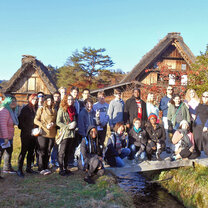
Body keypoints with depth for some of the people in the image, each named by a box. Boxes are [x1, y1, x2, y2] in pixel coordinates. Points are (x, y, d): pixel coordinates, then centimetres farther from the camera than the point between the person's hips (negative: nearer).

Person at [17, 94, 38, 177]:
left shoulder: (37, 109, 9)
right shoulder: (25, 109, -5)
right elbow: (21, 120, -6)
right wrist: (27, 129, -10)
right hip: (26, 134, -5)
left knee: (31, 151, 11)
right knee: (24, 151, -3)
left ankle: (29, 168, 22)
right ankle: (19, 169, 5)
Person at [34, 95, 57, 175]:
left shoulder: (54, 111, 13)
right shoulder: (41, 110, 3)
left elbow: (56, 121, 19)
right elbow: (35, 120, -1)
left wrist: (53, 124, -4)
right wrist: (45, 126, -12)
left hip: (52, 134, 4)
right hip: (43, 133, -3)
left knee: (48, 152, 8)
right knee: (42, 152, -2)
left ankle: (45, 168, 17)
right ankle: (41, 169, 6)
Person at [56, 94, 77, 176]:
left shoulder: (73, 109, 13)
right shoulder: (62, 109, -5)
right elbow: (58, 122, -10)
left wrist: (74, 125, 0)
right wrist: (67, 126, -16)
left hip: (72, 133, 6)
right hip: (64, 133, -6)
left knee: (68, 152, 12)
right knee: (62, 152, -2)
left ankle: (65, 168, 21)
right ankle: (61, 169, 7)